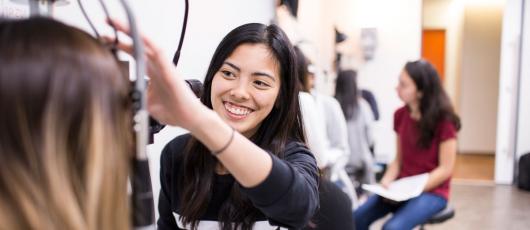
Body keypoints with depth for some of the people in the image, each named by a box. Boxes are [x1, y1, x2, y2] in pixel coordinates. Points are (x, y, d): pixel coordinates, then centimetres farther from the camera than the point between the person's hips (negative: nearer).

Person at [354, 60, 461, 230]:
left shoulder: (444, 120, -14)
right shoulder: (400, 115, 3)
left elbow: (445, 169, -13)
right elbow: (399, 159, 9)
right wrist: (387, 181, -9)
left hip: (432, 192, -5)